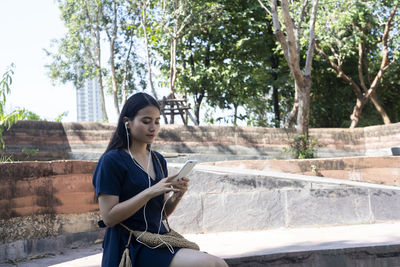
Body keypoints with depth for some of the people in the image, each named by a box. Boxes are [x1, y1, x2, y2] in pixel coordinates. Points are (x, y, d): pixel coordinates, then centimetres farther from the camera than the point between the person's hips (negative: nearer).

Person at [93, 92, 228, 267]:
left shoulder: (159, 160, 14)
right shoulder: (112, 161, -7)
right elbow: (109, 217, -13)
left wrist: (177, 196, -4)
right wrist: (150, 192, -20)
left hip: (161, 238, 7)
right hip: (133, 245, -7)